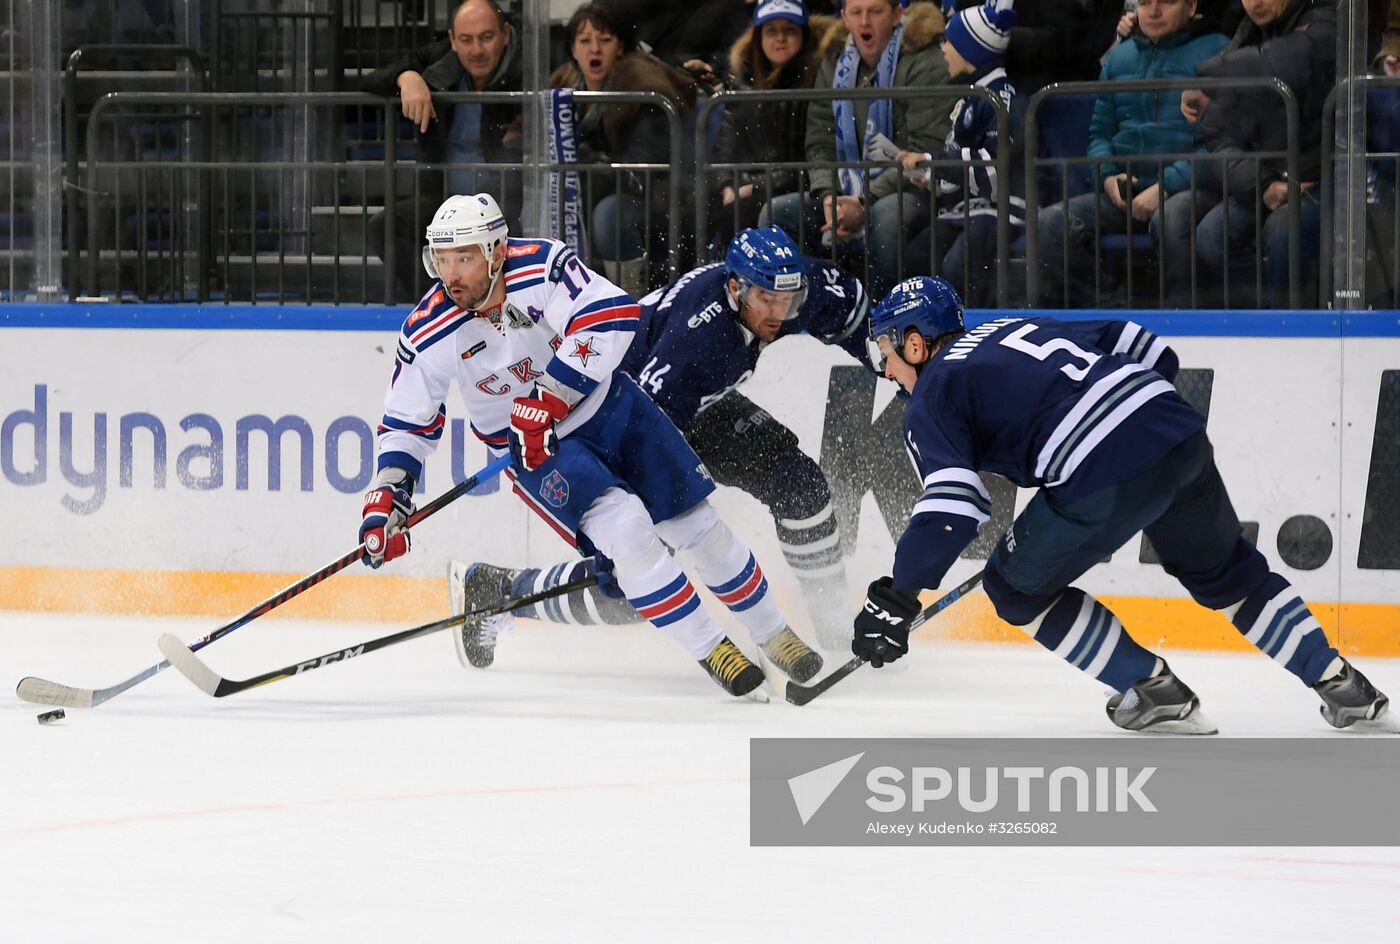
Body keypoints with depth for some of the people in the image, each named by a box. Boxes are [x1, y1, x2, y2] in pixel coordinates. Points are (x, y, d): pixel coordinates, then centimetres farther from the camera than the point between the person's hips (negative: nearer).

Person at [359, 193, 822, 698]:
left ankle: (774, 634, 26)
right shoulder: (429, 334, -17)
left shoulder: (539, 266, -25)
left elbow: (610, 319, -33)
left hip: (606, 405, 1)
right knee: (623, 525, -25)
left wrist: (547, 401, -34)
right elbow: (406, 426, -6)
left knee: (698, 528, 5)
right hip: (536, 446, -1)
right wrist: (386, 503, -18)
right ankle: (708, 647, -11)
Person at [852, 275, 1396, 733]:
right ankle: (1340, 686, 27)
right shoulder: (1017, 328, 29)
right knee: (1224, 572, 29)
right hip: (1179, 434, 8)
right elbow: (1151, 353, 28)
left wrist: (897, 598, -6)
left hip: (1106, 480, -8)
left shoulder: (933, 399, 7)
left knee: (1018, 587, 14)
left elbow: (952, 507, -9)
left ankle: (1155, 691, 11)